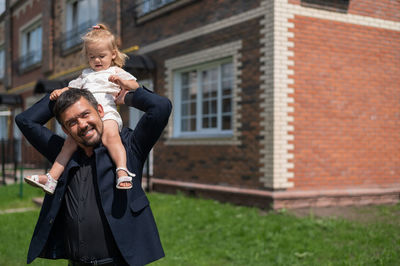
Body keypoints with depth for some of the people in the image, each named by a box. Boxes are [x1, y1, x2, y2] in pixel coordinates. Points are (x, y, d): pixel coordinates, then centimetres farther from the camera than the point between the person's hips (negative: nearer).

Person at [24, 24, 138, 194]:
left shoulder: (116, 72, 16)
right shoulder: (86, 74, 33)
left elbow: (135, 86, 5)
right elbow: (73, 87, 34)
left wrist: (122, 82, -16)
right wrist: (60, 91, 13)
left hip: (107, 112, -5)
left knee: (110, 136, -34)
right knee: (70, 142, -8)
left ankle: (122, 171, -43)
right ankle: (51, 178, -10)